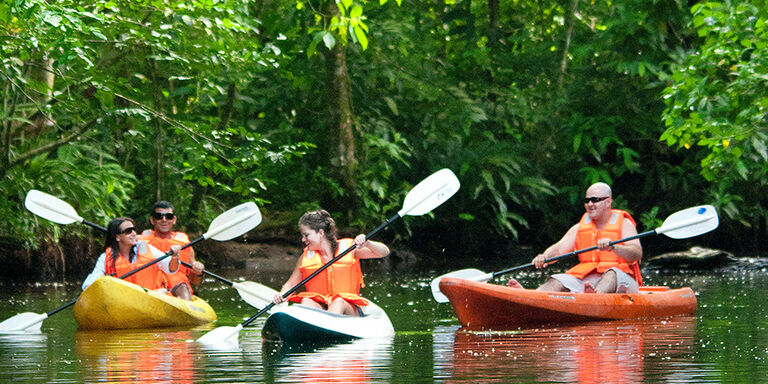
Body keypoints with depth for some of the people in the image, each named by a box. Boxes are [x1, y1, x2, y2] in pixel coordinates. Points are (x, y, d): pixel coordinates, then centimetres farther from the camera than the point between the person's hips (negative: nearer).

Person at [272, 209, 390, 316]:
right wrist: (281, 296, -7)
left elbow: (384, 252, 2)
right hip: (318, 305, 2)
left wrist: (367, 244, -19)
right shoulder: (306, 257, 12)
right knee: (306, 301, -28)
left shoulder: (348, 248, 5)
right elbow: (291, 284, 16)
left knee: (339, 302, -34)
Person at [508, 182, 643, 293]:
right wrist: (544, 258, -20)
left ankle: (596, 295, -70)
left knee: (612, 273, -37)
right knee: (556, 282, -21)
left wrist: (613, 247, -31)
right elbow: (559, 248, 4)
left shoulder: (624, 223, 5)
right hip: (585, 279, 4)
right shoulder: (579, 228, 18)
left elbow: (637, 253, -12)